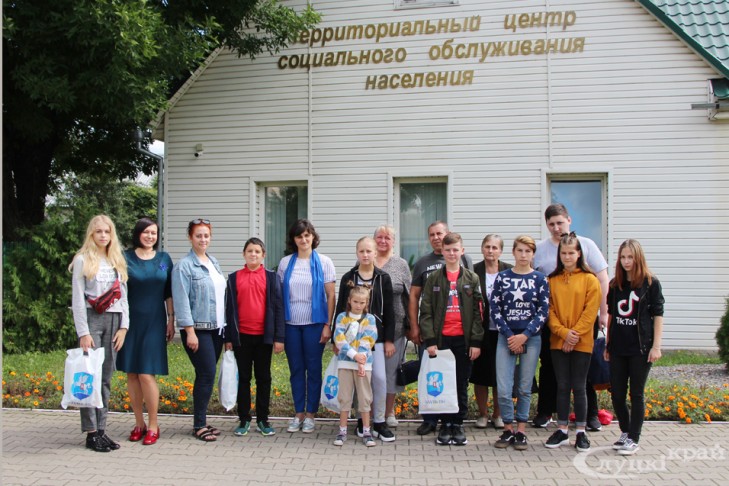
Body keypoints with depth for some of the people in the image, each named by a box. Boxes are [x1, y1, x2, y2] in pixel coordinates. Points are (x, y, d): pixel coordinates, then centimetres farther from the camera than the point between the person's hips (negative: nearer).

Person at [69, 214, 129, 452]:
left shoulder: (117, 261, 15)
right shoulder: (83, 260, 1)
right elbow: (77, 299, -4)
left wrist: (123, 326, 4)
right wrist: (83, 332, -11)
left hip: (114, 320, 5)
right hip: (91, 319, -4)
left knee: (106, 377, 5)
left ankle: (101, 429, 9)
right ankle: (91, 432, -2)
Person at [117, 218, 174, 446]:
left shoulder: (164, 259, 7)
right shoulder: (126, 258, 3)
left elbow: (169, 292, 10)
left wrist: (171, 320, 6)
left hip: (154, 322, -1)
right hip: (130, 322, 1)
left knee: (146, 374, -7)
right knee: (131, 373, 5)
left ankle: (153, 426, 5)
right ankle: (139, 423, 18)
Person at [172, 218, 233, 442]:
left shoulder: (213, 262, 13)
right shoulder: (184, 266, -9)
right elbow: (181, 301, -13)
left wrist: (226, 325, 15)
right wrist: (190, 332, -17)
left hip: (216, 328, 7)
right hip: (197, 329, -7)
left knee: (206, 375, 11)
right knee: (207, 375, -7)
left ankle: (201, 421, 20)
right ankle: (199, 425, 4)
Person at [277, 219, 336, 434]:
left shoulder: (323, 262, -1)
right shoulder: (285, 263, 5)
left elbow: (331, 296, -2)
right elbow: (279, 295, 7)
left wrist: (328, 325, -7)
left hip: (314, 323, -2)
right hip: (291, 324, 2)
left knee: (313, 369, 4)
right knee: (296, 369, 8)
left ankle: (310, 414, 13)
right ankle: (298, 414, 17)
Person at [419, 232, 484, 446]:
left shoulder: (472, 278, 6)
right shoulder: (434, 278, 5)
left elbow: (478, 311, 3)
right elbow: (426, 311, 1)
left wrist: (476, 342, -4)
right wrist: (430, 340, -8)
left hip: (463, 339, 0)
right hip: (441, 338, 0)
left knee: (461, 384, 7)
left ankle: (458, 424, 18)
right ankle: (445, 425, 16)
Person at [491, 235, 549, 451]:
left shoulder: (540, 279, 3)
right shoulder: (502, 277, 3)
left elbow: (543, 312, -1)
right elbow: (495, 309, 1)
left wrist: (524, 336, -10)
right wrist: (510, 336, -8)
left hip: (531, 338, 0)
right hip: (506, 338, 0)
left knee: (525, 388, 5)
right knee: (503, 389, -5)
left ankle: (521, 431, 16)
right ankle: (508, 429, 12)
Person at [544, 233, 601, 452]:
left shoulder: (589, 279, -1)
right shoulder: (552, 280, 5)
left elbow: (590, 311, -6)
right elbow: (549, 310, 1)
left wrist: (575, 334, -13)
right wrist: (563, 332, -12)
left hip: (582, 343, -2)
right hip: (558, 342, 2)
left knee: (578, 387, 4)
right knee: (562, 386, 8)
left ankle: (581, 432, 15)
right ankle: (562, 430, 17)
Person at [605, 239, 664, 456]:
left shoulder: (650, 283, -3)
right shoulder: (615, 284, 10)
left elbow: (658, 316, -4)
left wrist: (656, 346, -9)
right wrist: (608, 344, 13)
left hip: (641, 348, -4)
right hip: (618, 347, 4)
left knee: (636, 394, 2)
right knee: (617, 393, 7)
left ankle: (633, 439, 10)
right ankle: (625, 432, 25)